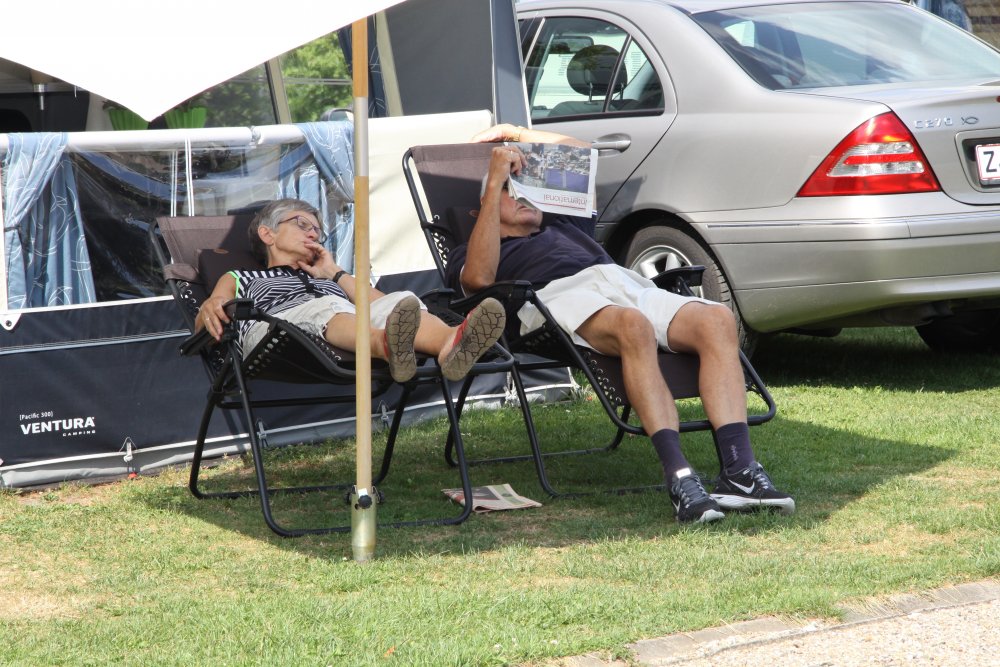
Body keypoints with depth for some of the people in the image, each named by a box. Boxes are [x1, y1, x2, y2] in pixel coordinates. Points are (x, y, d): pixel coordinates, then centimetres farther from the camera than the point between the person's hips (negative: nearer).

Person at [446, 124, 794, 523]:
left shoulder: (566, 228, 44)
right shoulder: (469, 253, 27)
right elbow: (479, 277, 1)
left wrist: (515, 134, 52)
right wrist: (494, 183, 5)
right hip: (563, 295, -6)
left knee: (717, 320, -27)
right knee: (633, 327, -41)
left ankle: (738, 472, -40)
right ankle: (679, 480, -52)